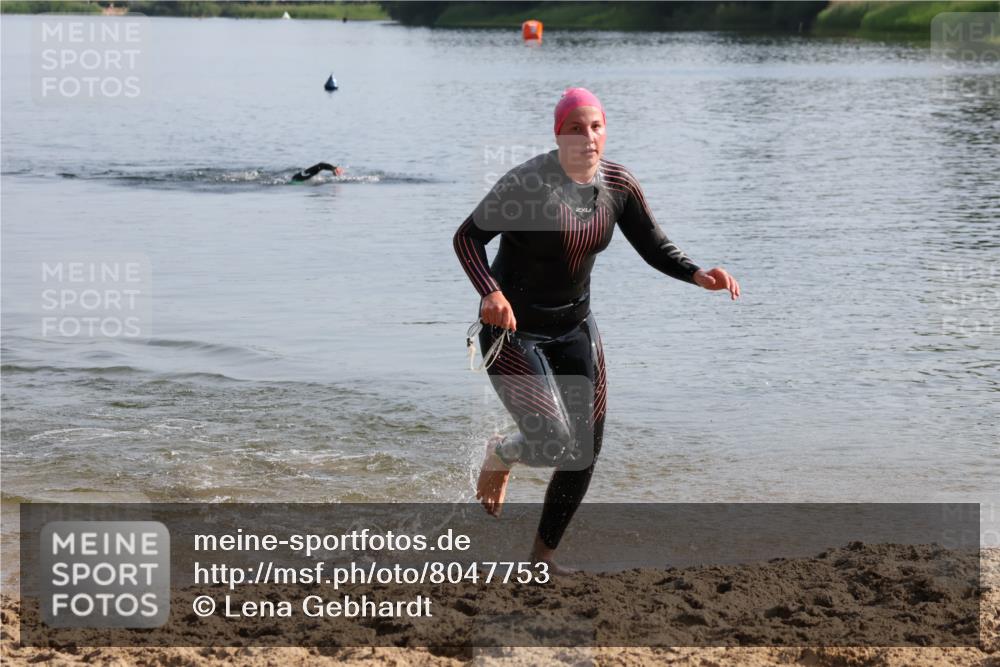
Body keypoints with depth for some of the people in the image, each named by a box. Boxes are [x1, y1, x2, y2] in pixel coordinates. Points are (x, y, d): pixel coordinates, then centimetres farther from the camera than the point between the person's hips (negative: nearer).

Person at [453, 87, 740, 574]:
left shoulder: (618, 185, -6)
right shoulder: (527, 182, -23)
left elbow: (655, 249, 3)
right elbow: (468, 236, -17)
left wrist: (699, 276, -16)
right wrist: (490, 293, -34)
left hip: (574, 328, 6)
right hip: (514, 331, -6)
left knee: (585, 451, 5)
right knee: (557, 445, -17)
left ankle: (544, 556, 24)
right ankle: (500, 454, 21)